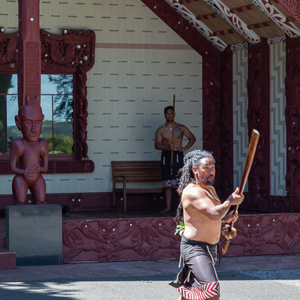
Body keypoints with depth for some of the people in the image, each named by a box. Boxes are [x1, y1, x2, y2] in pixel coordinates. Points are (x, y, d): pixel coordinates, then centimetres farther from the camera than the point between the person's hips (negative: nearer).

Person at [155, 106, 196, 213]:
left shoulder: (181, 128, 7)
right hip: (166, 156, 2)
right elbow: (157, 145, -2)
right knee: (167, 183, 2)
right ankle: (168, 207, 5)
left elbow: (192, 138, 14)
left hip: (178, 155, -1)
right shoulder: (161, 130, 7)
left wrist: (185, 148, -1)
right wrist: (167, 147, -20)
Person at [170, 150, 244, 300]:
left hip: (209, 248, 10)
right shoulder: (192, 191, -19)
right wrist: (230, 201, -14)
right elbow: (214, 213, -31)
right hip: (194, 248, -10)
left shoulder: (210, 189, 13)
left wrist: (226, 218, 7)